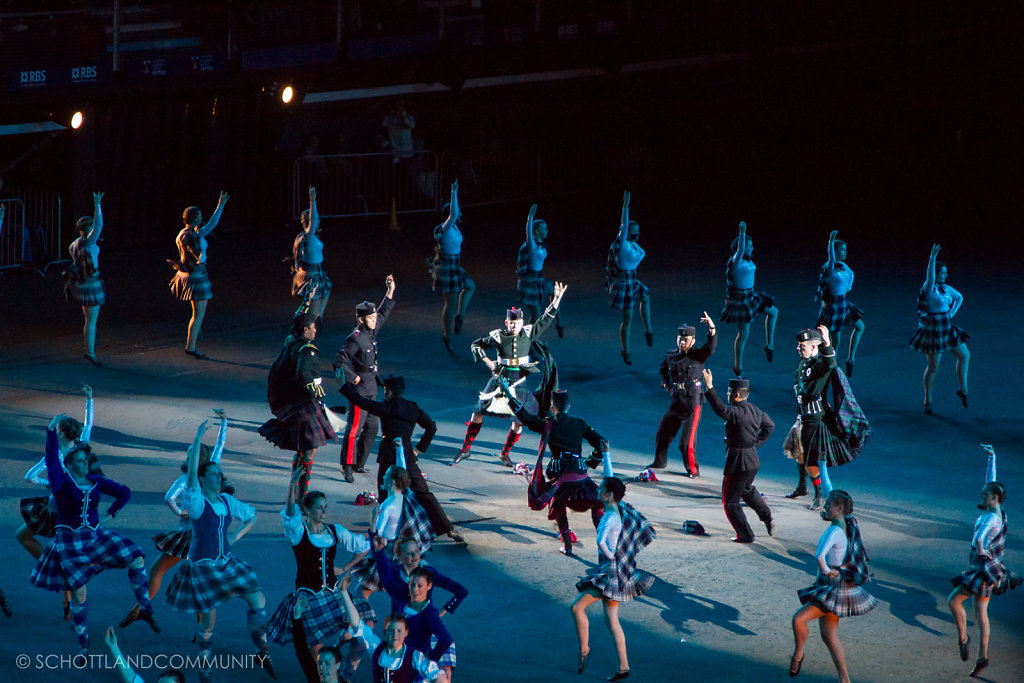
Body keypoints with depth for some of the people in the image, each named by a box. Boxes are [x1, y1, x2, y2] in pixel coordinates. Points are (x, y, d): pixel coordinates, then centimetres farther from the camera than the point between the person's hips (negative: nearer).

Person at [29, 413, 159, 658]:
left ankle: (145, 610, 7)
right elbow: (51, 458, -27)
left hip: (96, 535, 5)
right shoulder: (62, 480, -8)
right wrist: (52, 430, -37)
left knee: (137, 559, -6)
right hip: (70, 541, -5)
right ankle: (83, 644, 8)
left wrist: (111, 513, 8)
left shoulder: (96, 481, 5)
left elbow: (124, 492, 17)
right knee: (78, 592, -5)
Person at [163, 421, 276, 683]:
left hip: (226, 563, 6)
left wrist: (236, 535, 3)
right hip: (202, 566, -6)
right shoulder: (197, 501, -11)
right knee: (208, 620, -1)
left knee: (258, 602, -3)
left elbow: (251, 516, 20)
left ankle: (262, 652, 12)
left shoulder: (226, 501, 6)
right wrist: (198, 438, -28)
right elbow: (192, 471, -26)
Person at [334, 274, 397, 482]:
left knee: (371, 427, 14)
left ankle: (358, 463, 24)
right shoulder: (355, 338, -19)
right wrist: (353, 377, -19)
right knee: (355, 428, -8)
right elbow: (339, 360, -21)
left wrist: (390, 291, 13)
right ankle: (347, 467, -4)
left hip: (371, 389, 9)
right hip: (359, 390, -9)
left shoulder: (371, 332, 5)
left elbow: (383, 313, 20)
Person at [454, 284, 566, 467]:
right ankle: (465, 449, 12)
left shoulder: (528, 334, -3)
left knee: (519, 422, -1)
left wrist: (556, 300, -8)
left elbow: (545, 320, 1)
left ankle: (505, 453, 20)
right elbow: (476, 345, 4)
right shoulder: (498, 336, -8)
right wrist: (487, 362, -6)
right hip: (499, 381, -1)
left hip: (519, 383, 1)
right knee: (478, 413, -2)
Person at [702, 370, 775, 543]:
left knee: (730, 502, 5)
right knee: (747, 489, 35)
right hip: (753, 461, 9)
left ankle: (745, 535, 9)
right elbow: (769, 426, 19)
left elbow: (720, 409, -40)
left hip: (738, 463, -9)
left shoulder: (737, 413, -24)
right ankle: (767, 518, 36)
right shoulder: (755, 410, 5)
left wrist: (709, 387, -39)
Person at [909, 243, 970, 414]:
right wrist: (932, 257, -47)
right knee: (933, 367, -1)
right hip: (934, 330, -8)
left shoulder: (945, 288, 7)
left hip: (947, 329, 8)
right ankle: (927, 401, 12)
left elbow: (959, 298, 23)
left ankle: (963, 389, 28)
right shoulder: (929, 288, -16)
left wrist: (951, 313, 9)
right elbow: (930, 278, -39)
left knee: (965, 355, 13)